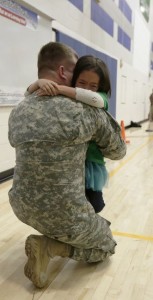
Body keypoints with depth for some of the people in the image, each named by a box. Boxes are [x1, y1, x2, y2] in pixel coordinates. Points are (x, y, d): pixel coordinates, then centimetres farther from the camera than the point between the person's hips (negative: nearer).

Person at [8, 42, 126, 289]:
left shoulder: (17, 112, -3)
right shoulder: (86, 113, -18)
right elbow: (118, 152, 0)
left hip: (22, 207, 8)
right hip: (64, 214, -8)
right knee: (106, 246, 21)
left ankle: (49, 236, 19)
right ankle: (50, 246, 1)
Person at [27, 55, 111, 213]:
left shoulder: (100, 98, -7)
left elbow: (96, 99, -33)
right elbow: (29, 93, -2)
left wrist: (60, 88, -33)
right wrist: (40, 82, -24)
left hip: (90, 165, -2)